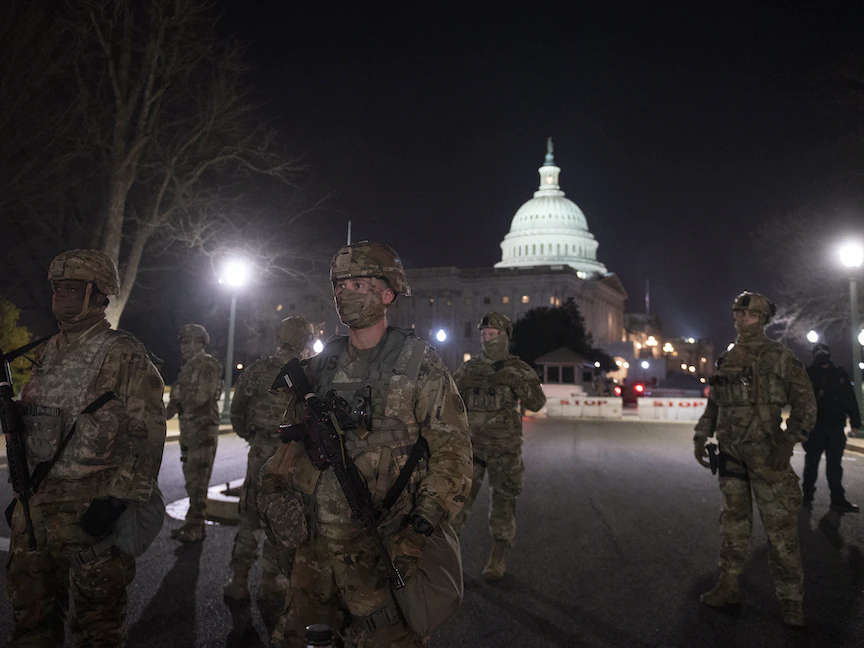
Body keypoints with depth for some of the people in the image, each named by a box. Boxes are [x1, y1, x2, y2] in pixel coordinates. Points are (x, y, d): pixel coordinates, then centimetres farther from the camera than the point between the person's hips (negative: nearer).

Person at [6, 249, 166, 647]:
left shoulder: (124, 355, -9)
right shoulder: (50, 353, 14)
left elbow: (147, 434, -15)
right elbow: (29, 424, 22)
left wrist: (118, 501, -21)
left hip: (91, 509, -7)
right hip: (36, 506, 7)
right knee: (31, 614, 18)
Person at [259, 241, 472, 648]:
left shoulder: (419, 365, -7)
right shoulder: (323, 364, 10)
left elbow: (452, 450, -10)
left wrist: (421, 528, -18)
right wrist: (273, 484, 7)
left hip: (380, 547, -5)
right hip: (316, 540, 6)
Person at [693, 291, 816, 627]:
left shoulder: (781, 357, -3)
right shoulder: (726, 361, 11)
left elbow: (805, 401, -6)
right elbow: (713, 404, 18)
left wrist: (789, 441, -16)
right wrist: (701, 437, 10)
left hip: (767, 454, -5)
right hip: (731, 452, 5)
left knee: (780, 526, -1)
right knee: (733, 521, 12)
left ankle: (791, 599, 10)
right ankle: (728, 586, 22)